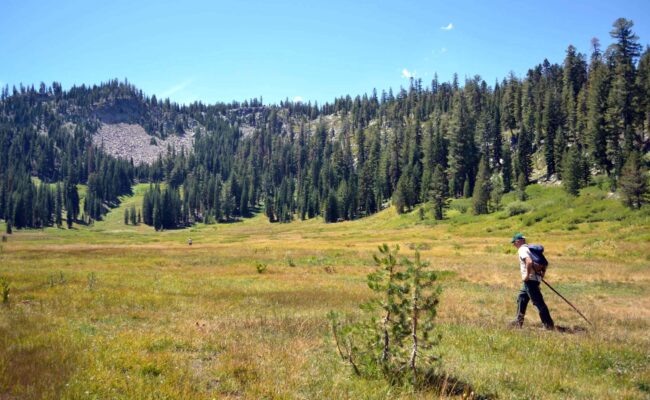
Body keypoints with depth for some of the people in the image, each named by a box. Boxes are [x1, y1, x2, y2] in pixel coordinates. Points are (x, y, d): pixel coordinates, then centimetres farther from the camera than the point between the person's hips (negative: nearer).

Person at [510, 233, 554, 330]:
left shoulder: (522, 250, -13)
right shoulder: (528, 248, 16)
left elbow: (529, 262, -30)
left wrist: (527, 275, -21)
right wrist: (540, 274, 22)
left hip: (530, 279, -10)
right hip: (535, 278, 10)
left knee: (538, 302, -8)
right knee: (521, 299, 19)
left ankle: (549, 324, -6)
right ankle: (519, 321, 25)